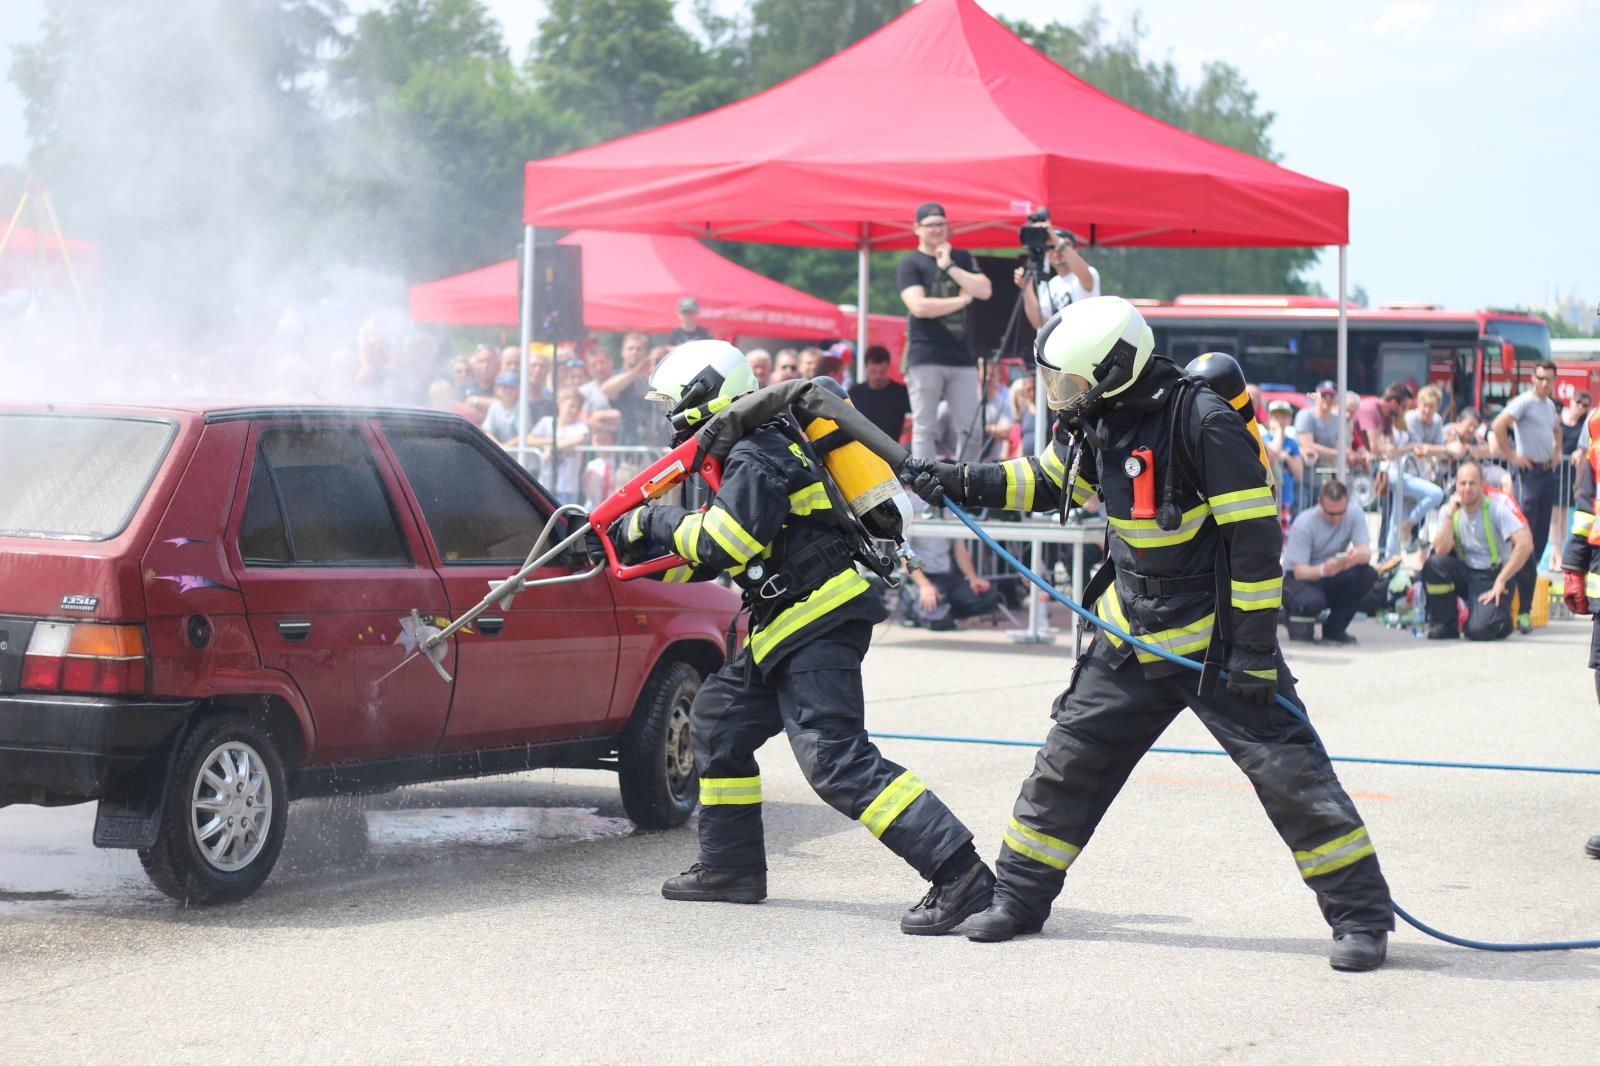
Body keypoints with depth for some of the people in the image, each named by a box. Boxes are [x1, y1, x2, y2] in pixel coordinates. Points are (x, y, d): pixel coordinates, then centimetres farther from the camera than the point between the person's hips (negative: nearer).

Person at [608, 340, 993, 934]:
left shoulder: (757, 457, -13)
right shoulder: (746, 452, 20)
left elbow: (722, 544, -23)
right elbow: (707, 559, 26)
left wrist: (654, 523, -9)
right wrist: (638, 549, 20)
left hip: (820, 622, -11)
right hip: (788, 626, 11)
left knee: (835, 758, -20)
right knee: (718, 722, 19)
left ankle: (957, 871, -27)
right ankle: (731, 868, 26)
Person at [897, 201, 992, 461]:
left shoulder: (961, 258, 17)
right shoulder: (911, 263, 2)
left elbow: (984, 291, 2)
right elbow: (919, 306, -13)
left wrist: (948, 266, -3)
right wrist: (962, 299, -3)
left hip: (961, 356, 4)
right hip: (925, 358, -4)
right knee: (924, 429, -4)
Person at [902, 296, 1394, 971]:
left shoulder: (1204, 422, -22)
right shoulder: (1095, 421, 1)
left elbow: (1255, 538, -22)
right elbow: (1048, 482, 21)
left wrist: (1254, 649, -22)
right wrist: (960, 483, 9)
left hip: (1216, 637, -7)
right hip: (1132, 636, 7)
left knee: (1289, 770, -10)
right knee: (1068, 758, 8)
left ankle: (1361, 916, -3)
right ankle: (1019, 896, 22)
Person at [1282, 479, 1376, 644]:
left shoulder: (1354, 514, -12)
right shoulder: (1304, 523, -22)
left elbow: (1366, 553, -22)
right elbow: (1299, 571, -25)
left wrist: (1357, 555, -48)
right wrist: (1323, 570, -48)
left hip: (1332, 576, 4)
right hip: (1299, 577, -4)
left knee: (1368, 574, -25)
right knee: (1313, 601, -39)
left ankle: (1334, 629, -8)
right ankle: (1296, 618, 1)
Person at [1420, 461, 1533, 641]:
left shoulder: (1496, 508, -13)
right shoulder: (1449, 511, -1)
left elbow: (1525, 545, -22)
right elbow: (1441, 551, -14)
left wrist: (1501, 582, -21)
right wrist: (1450, 514, -17)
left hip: (1493, 575, -4)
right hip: (1465, 573, 4)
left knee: (1479, 630, -27)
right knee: (1435, 564, -28)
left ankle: (1503, 618, 11)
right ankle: (1445, 625, -8)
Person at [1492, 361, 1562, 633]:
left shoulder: (1550, 405, 16)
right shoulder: (1525, 402, -10)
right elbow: (1499, 424, -22)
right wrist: (1511, 455, -17)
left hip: (1548, 473, 9)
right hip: (1529, 471, -9)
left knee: (1541, 537, 8)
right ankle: (1523, 610, -15)